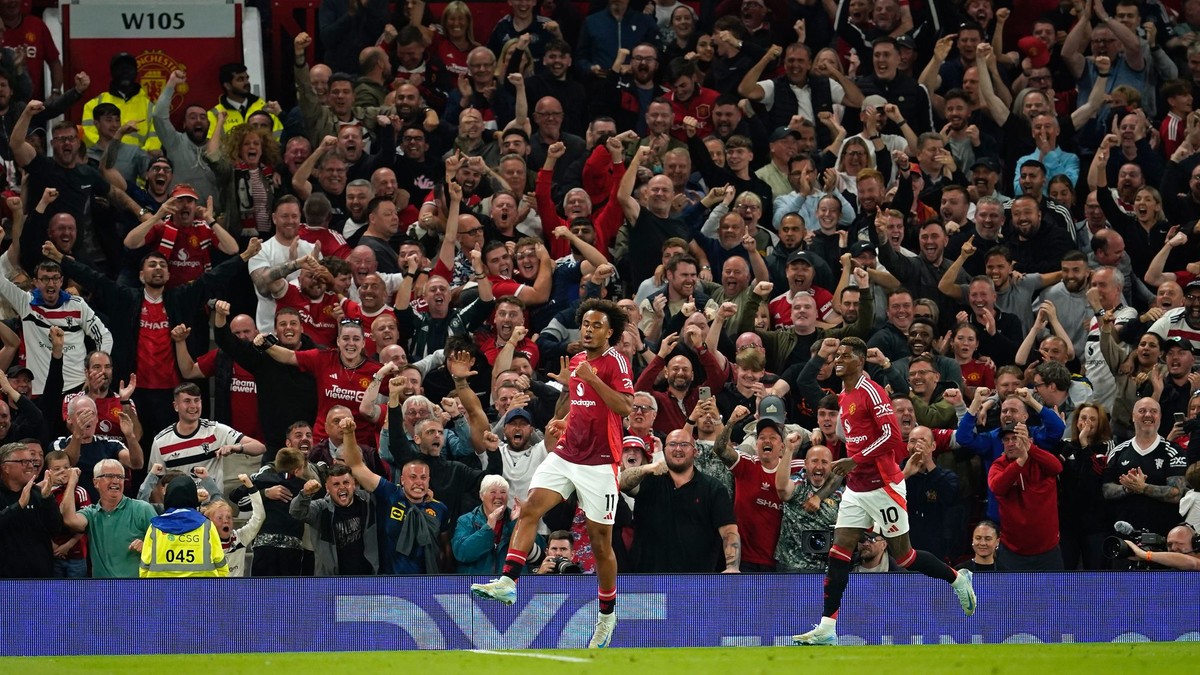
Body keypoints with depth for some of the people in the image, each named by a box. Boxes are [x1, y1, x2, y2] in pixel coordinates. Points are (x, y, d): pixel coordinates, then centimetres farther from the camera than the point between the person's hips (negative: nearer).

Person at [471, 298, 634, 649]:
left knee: (600, 541, 3)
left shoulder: (616, 362, -8)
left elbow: (625, 408, -22)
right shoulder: (575, 361, 13)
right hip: (565, 455, 6)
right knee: (530, 508, -15)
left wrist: (592, 378, -26)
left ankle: (607, 615, 18)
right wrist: (564, 422, 13)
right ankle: (508, 581, -23)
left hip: (599, 462, -6)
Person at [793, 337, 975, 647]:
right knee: (839, 550, -3)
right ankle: (827, 627, -7)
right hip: (856, 488, 8)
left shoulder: (871, 392, -14)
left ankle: (957, 579, 25)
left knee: (902, 554, 1)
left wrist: (855, 461, -24)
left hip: (882, 485, -8)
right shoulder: (843, 398, 13)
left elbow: (891, 434, -21)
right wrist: (847, 466, 13)